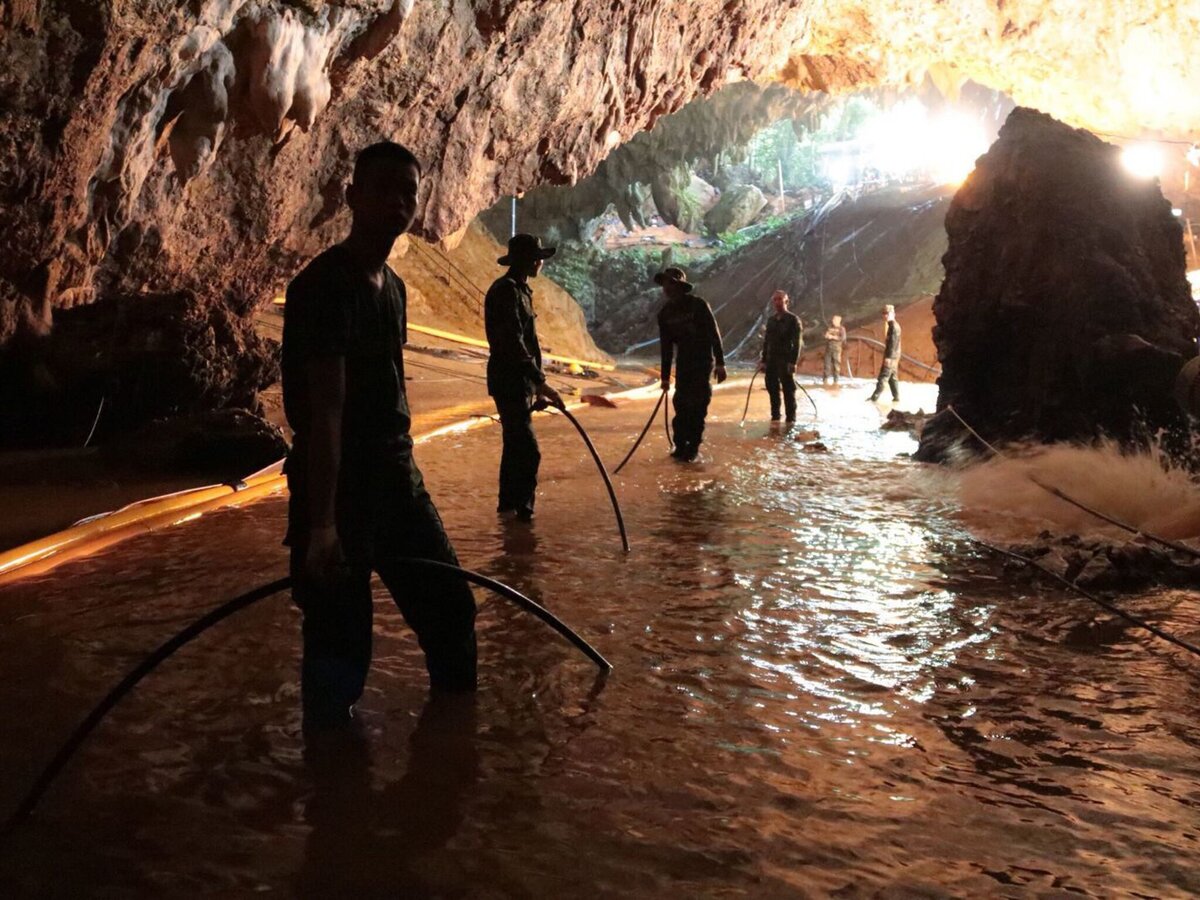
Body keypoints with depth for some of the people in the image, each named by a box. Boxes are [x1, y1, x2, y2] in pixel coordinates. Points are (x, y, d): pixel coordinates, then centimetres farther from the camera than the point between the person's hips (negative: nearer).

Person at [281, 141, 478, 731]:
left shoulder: (391, 285, 12)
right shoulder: (326, 284, -15)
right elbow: (324, 409, -23)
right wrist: (321, 524, -27)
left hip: (396, 478, 9)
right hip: (339, 486, -9)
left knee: (449, 608, 17)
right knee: (340, 640, -1)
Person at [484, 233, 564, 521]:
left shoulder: (520, 289, 16)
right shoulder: (507, 290, -16)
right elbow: (513, 343, -25)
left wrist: (534, 385, 22)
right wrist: (541, 382, -29)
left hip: (518, 381, 10)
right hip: (510, 381, -10)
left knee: (516, 445, 17)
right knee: (527, 450, -10)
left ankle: (508, 503, 26)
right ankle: (522, 508, -4)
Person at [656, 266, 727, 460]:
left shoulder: (698, 305, -12)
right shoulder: (665, 313, 3)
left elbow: (714, 334, -12)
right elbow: (666, 346, 6)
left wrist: (720, 363, -17)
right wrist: (665, 376, 5)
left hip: (703, 360, -4)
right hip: (683, 362, 5)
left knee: (697, 403, -6)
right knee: (681, 404, 2)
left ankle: (692, 446, 0)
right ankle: (681, 445, 9)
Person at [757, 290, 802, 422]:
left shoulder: (793, 320, -4)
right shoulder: (771, 320, 14)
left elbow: (797, 343, -10)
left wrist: (793, 362, -18)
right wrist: (763, 361, 11)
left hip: (786, 361, -6)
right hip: (771, 360, 6)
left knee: (788, 391, -4)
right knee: (772, 390, 8)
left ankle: (790, 420, 1)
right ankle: (775, 417, 17)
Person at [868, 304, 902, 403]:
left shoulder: (894, 326, -15)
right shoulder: (892, 326, 17)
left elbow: (893, 343, -21)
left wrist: (888, 356, -25)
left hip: (891, 356, -10)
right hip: (893, 356, 10)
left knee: (883, 376, -9)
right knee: (892, 377, 12)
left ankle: (875, 396, -10)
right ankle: (896, 397, 13)